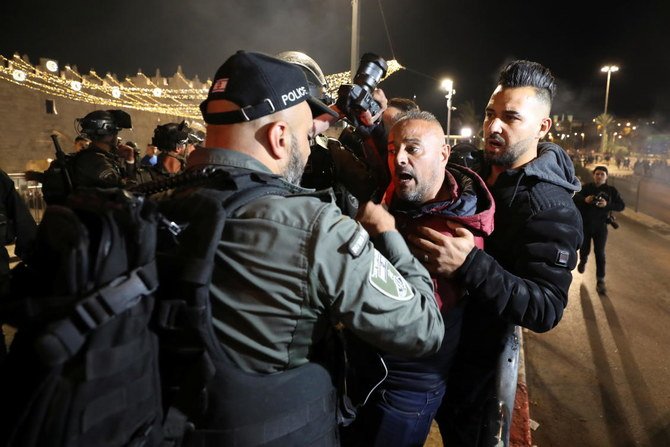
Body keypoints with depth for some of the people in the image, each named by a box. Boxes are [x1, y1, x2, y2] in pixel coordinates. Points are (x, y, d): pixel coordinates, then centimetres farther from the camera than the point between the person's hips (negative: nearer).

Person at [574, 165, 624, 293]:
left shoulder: (611, 190, 0)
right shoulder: (586, 187, 0)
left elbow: (621, 206, -2)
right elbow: (575, 198, -6)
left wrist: (607, 204, -20)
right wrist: (585, 200, -27)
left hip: (600, 226, 0)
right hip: (585, 224, 1)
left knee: (600, 253, -2)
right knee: (584, 249, 11)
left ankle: (600, 281, 4)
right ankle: (583, 261, 48)